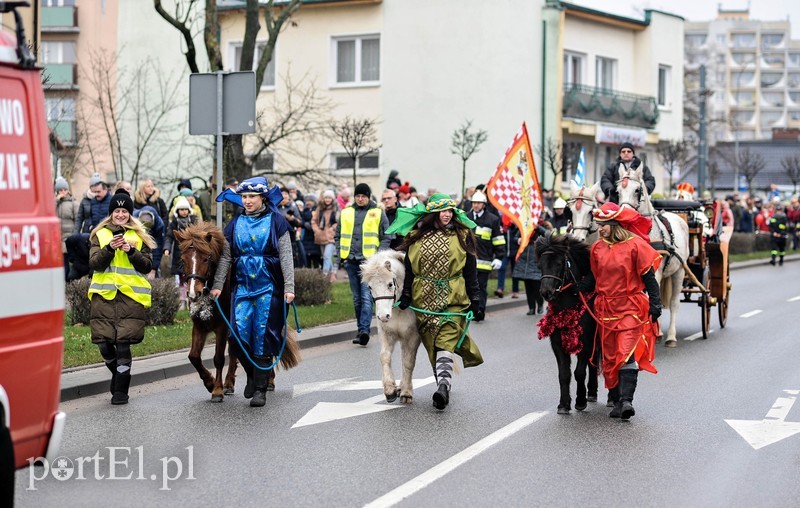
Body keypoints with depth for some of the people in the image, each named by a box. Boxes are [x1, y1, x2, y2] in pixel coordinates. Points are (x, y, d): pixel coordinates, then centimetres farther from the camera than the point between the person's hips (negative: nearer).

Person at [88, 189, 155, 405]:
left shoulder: (139, 236, 10)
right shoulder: (99, 235, 11)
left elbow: (147, 266, 4)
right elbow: (94, 263, -1)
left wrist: (132, 251, -12)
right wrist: (110, 248, -16)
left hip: (131, 295, -1)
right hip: (104, 294, 1)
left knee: (123, 344, -7)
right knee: (104, 343, -1)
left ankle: (120, 390, 2)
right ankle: (117, 374, 28)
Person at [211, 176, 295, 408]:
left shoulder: (276, 222, -2)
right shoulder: (235, 223, 8)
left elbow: (286, 257, -4)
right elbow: (225, 257, 9)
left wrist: (289, 287, -10)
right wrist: (217, 285, 2)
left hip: (269, 286, -3)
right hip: (242, 285, 3)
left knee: (263, 334, -3)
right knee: (239, 333, -4)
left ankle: (260, 388, 3)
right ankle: (253, 374, 22)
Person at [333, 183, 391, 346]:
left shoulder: (378, 213, 5)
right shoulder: (346, 213, 14)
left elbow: (386, 238, 4)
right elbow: (338, 236, 20)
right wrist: (339, 255, 7)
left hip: (369, 261, -4)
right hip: (351, 261, 4)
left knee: (366, 297, -14)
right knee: (357, 298, 10)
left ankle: (364, 330, -22)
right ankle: (361, 329, 18)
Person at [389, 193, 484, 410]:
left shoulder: (461, 236, 3)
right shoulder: (416, 236, 6)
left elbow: (470, 269, 4)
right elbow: (409, 268, 8)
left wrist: (474, 298, 1)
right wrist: (406, 295, 4)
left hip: (453, 298, -2)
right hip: (424, 298, 2)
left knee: (445, 343, -7)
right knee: (431, 344, 0)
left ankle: (443, 386, -9)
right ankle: (443, 387, 0)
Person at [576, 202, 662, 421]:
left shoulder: (635, 245, -7)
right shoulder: (598, 248, 8)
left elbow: (648, 277, -5)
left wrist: (655, 304, -9)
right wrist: (575, 288, -1)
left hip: (631, 308, -5)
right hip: (605, 310, 5)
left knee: (628, 353, -14)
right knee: (610, 356, 7)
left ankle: (626, 400, -18)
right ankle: (617, 400, 15)